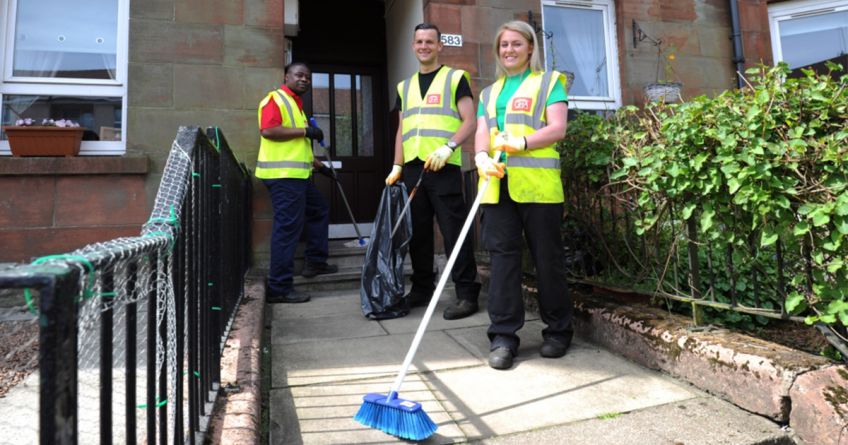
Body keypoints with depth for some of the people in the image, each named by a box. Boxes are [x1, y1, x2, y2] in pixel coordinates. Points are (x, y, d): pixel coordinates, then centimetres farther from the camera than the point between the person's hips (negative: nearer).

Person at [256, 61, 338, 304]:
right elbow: (268, 130, -22)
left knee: (319, 211, 21)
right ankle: (279, 288, -4)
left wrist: (320, 165, 28)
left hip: (297, 175, 10)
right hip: (282, 175, -10)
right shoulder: (275, 99, -6)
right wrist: (305, 130, -18)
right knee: (287, 228, -9)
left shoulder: (296, 104, 23)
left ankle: (315, 262, 33)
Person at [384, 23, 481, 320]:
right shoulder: (405, 87, 21)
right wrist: (397, 166, 11)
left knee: (454, 232, -6)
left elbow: (469, 122, -3)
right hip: (412, 168, 5)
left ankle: (467, 295, 1)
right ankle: (421, 289, 21)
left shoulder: (455, 78, 6)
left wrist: (448, 147, -18)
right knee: (418, 232, 9)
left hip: (444, 167, -5)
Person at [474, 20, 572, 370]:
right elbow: (482, 132, 9)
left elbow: (557, 128, -3)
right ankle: (503, 337, 6)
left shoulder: (549, 81, 10)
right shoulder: (490, 92, 22)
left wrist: (522, 143, -19)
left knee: (547, 258, 3)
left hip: (538, 184, -3)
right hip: (498, 185, 4)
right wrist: (482, 157, -14)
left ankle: (558, 331, 18)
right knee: (502, 256, 0)